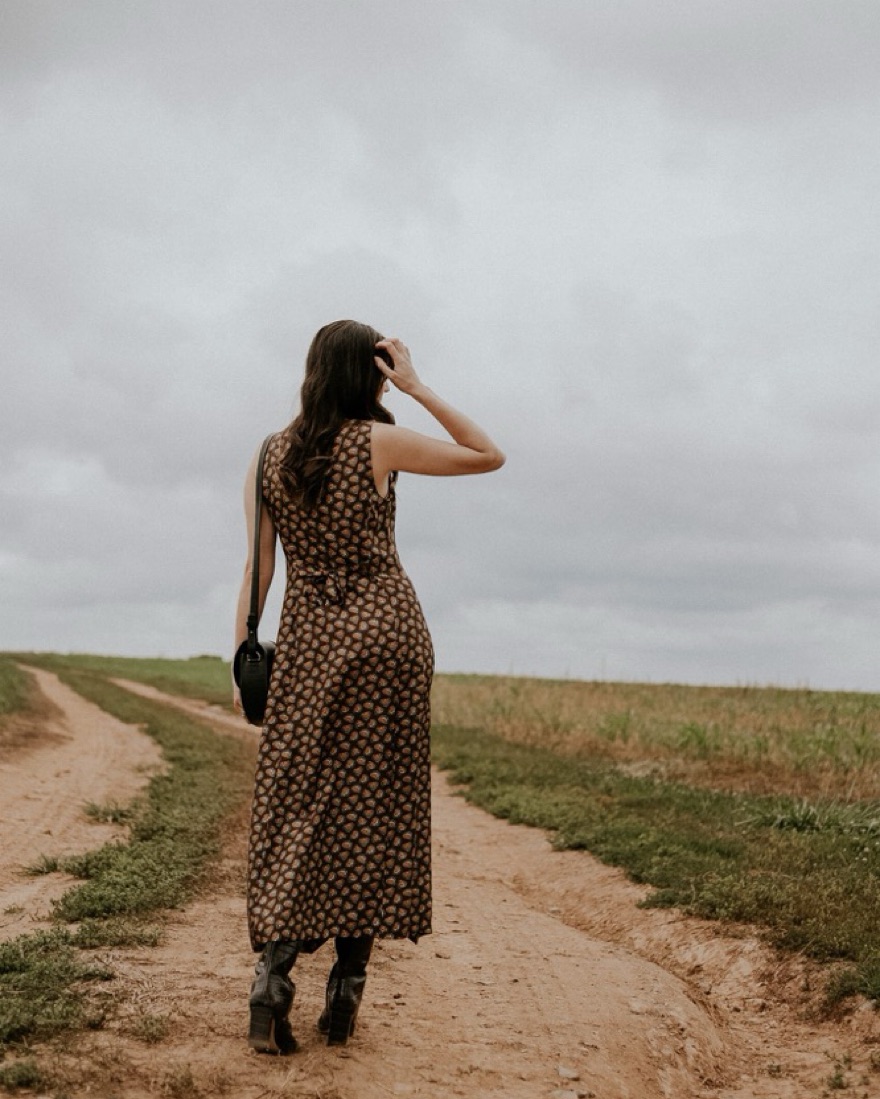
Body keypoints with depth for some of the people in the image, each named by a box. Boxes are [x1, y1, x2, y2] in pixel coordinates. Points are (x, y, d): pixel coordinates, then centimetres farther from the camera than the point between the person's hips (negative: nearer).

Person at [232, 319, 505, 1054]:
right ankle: (346, 991, 3)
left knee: (295, 809, 5)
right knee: (374, 807, 3)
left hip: (308, 638, 2)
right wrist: (419, 389, 1)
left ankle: (273, 972, -13)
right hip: (387, 630, -2)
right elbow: (490, 457, 4)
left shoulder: (269, 456, 4)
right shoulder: (381, 443, -5)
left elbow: (258, 569, 3)